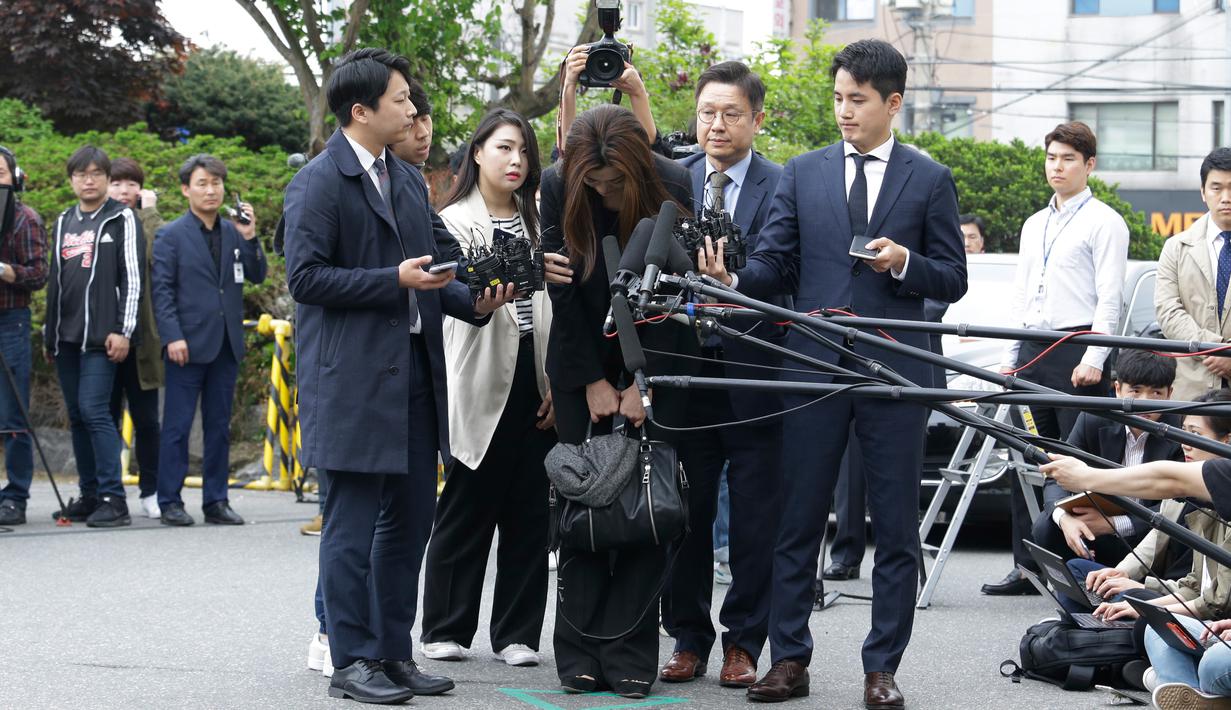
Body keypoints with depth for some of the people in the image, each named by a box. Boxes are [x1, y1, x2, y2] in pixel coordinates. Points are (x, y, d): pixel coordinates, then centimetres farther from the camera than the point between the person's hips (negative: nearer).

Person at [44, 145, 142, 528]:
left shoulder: (121, 219, -1)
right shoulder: (63, 222, 18)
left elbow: (132, 277, -6)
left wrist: (123, 331, -13)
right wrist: (49, 330, 19)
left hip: (101, 336, -6)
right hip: (66, 336, 6)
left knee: (94, 410, -15)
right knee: (77, 416, 8)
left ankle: (113, 499, -13)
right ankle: (90, 496, 14)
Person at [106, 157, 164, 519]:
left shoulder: (148, 225, 6)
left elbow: (159, 255, -16)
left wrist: (149, 211, -9)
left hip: (140, 336, -1)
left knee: (146, 419, 4)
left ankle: (151, 491, 11)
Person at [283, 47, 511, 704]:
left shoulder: (407, 180, 17)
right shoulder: (319, 182, -9)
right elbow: (306, 276, -15)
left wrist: (472, 302, 2)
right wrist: (394, 282, -18)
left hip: (414, 375, 8)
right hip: (353, 378, -8)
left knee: (409, 521, 12)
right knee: (352, 527, -2)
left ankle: (393, 653, 21)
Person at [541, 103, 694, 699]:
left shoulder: (672, 187, -15)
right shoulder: (557, 187, -12)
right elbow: (563, 290, -6)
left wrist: (640, 383, -11)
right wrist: (593, 382, -6)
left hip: (656, 358, -1)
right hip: (582, 364, 1)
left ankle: (631, 654, -3)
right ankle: (581, 653, 2)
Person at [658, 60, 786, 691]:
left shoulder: (782, 188, -3)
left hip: (755, 374, -2)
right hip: (684, 370, 3)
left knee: (755, 518, 3)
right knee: (684, 514, 7)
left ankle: (744, 643, 14)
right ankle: (688, 640, 18)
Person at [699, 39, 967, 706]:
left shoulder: (929, 180, 6)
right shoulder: (803, 173, 10)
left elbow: (952, 280, 6)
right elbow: (774, 261, 5)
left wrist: (904, 262, -13)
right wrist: (734, 280, -15)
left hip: (894, 371, -1)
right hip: (814, 368, 1)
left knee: (896, 529, 2)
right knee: (798, 523, 3)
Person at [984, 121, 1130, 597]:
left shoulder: (1104, 222, -1)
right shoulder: (1034, 225, 21)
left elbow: (1109, 298, -8)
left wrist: (1094, 359, -17)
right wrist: (1009, 357, 15)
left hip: (1077, 353, -7)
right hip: (1032, 354, 7)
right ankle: (1027, 566, 9)